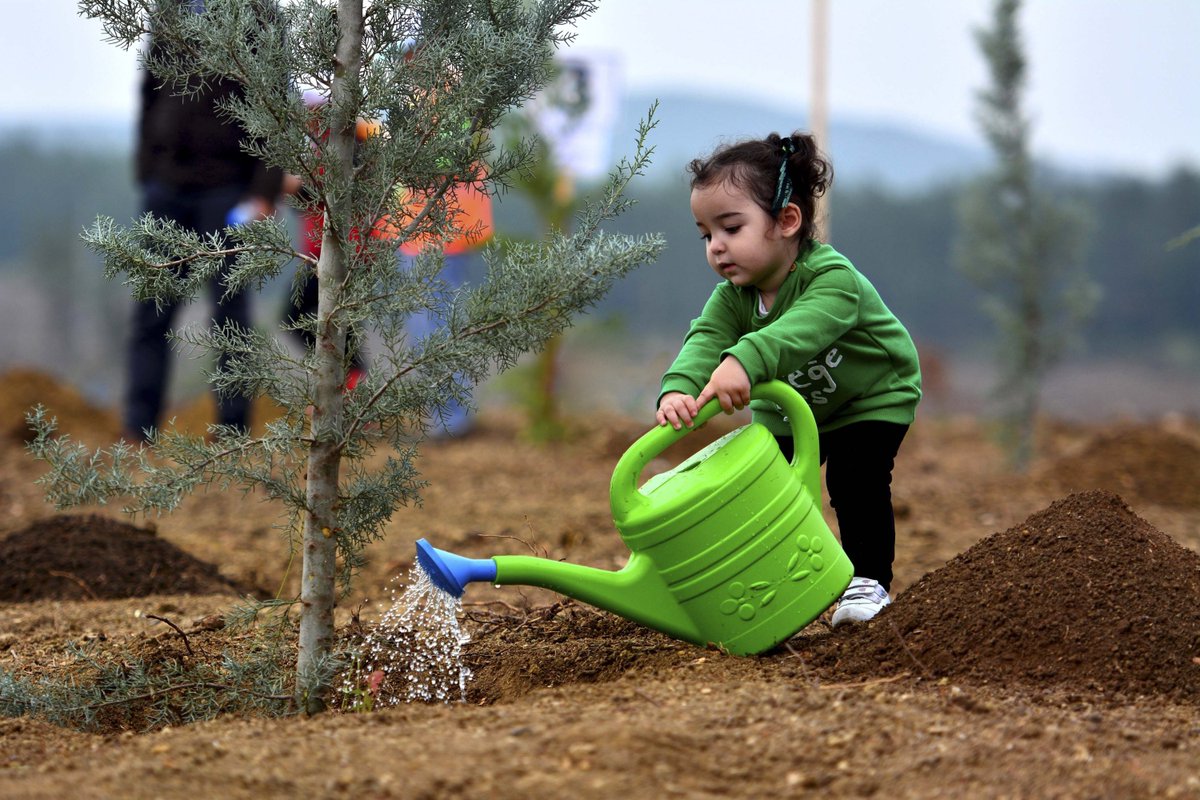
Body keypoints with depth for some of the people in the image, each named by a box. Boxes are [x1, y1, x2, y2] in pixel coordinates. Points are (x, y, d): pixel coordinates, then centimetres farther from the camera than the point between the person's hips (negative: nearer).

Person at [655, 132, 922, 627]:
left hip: (871, 399, -6)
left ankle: (868, 580, -7)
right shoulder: (732, 297, -17)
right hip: (789, 409, 6)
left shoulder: (833, 279, -37)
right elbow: (704, 340, -35)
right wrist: (678, 388, -58)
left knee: (855, 478, -21)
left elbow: (803, 327, -58)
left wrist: (746, 360, -76)